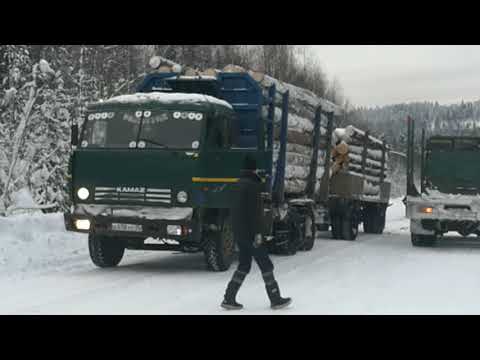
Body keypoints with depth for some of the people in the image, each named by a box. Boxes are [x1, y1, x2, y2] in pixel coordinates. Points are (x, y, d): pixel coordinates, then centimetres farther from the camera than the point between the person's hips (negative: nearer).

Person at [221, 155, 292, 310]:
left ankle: (229, 299, 9)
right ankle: (275, 299, 6)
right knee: (266, 264, 0)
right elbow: (254, 211, -20)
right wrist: (257, 233, -20)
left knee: (244, 265, 13)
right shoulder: (252, 185, -14)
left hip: (239, 232, 9)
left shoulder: (239, 184, 14)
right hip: (250, 232, -9)